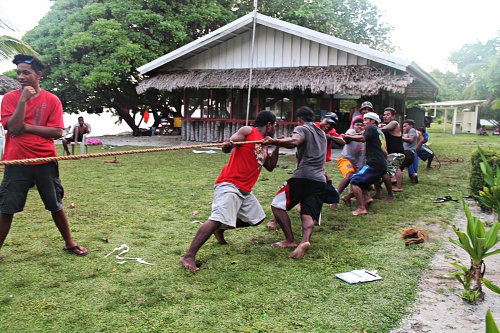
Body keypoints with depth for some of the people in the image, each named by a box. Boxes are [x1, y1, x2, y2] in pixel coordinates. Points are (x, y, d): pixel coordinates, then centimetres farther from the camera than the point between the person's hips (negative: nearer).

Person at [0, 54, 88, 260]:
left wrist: (26, 127, -13)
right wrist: (23, 100, -18)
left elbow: (57, 132, -9)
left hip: (45, 162, 1)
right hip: (17, 162, 0)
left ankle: (69, 243, 27)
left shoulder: (52, 100, -1)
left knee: (56, 205, 12)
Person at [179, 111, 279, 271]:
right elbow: (229, 144, -14)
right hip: (229, 185, -10)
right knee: (217, 219, -24)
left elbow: (270, 166, 28)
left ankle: (221, 229, 28)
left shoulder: (264, 146, 21)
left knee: (257, 218, 20)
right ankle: (188, 257, -24)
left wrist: (277, 147, 20)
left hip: (245, 190, 10)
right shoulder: (248, 131, -3)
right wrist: (227, 145, -38)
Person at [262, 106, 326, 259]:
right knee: (308, 215, -2)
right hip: (320, 180, 7)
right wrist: (281, 142, 45)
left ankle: (290, 240, -6)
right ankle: (305, 241, -29)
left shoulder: (301, 129, 5)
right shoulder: (322, 133, 28)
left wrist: (274, 141, -29)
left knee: (277, 205, 1)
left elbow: (295, 142, -19)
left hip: (303, 176, -7)